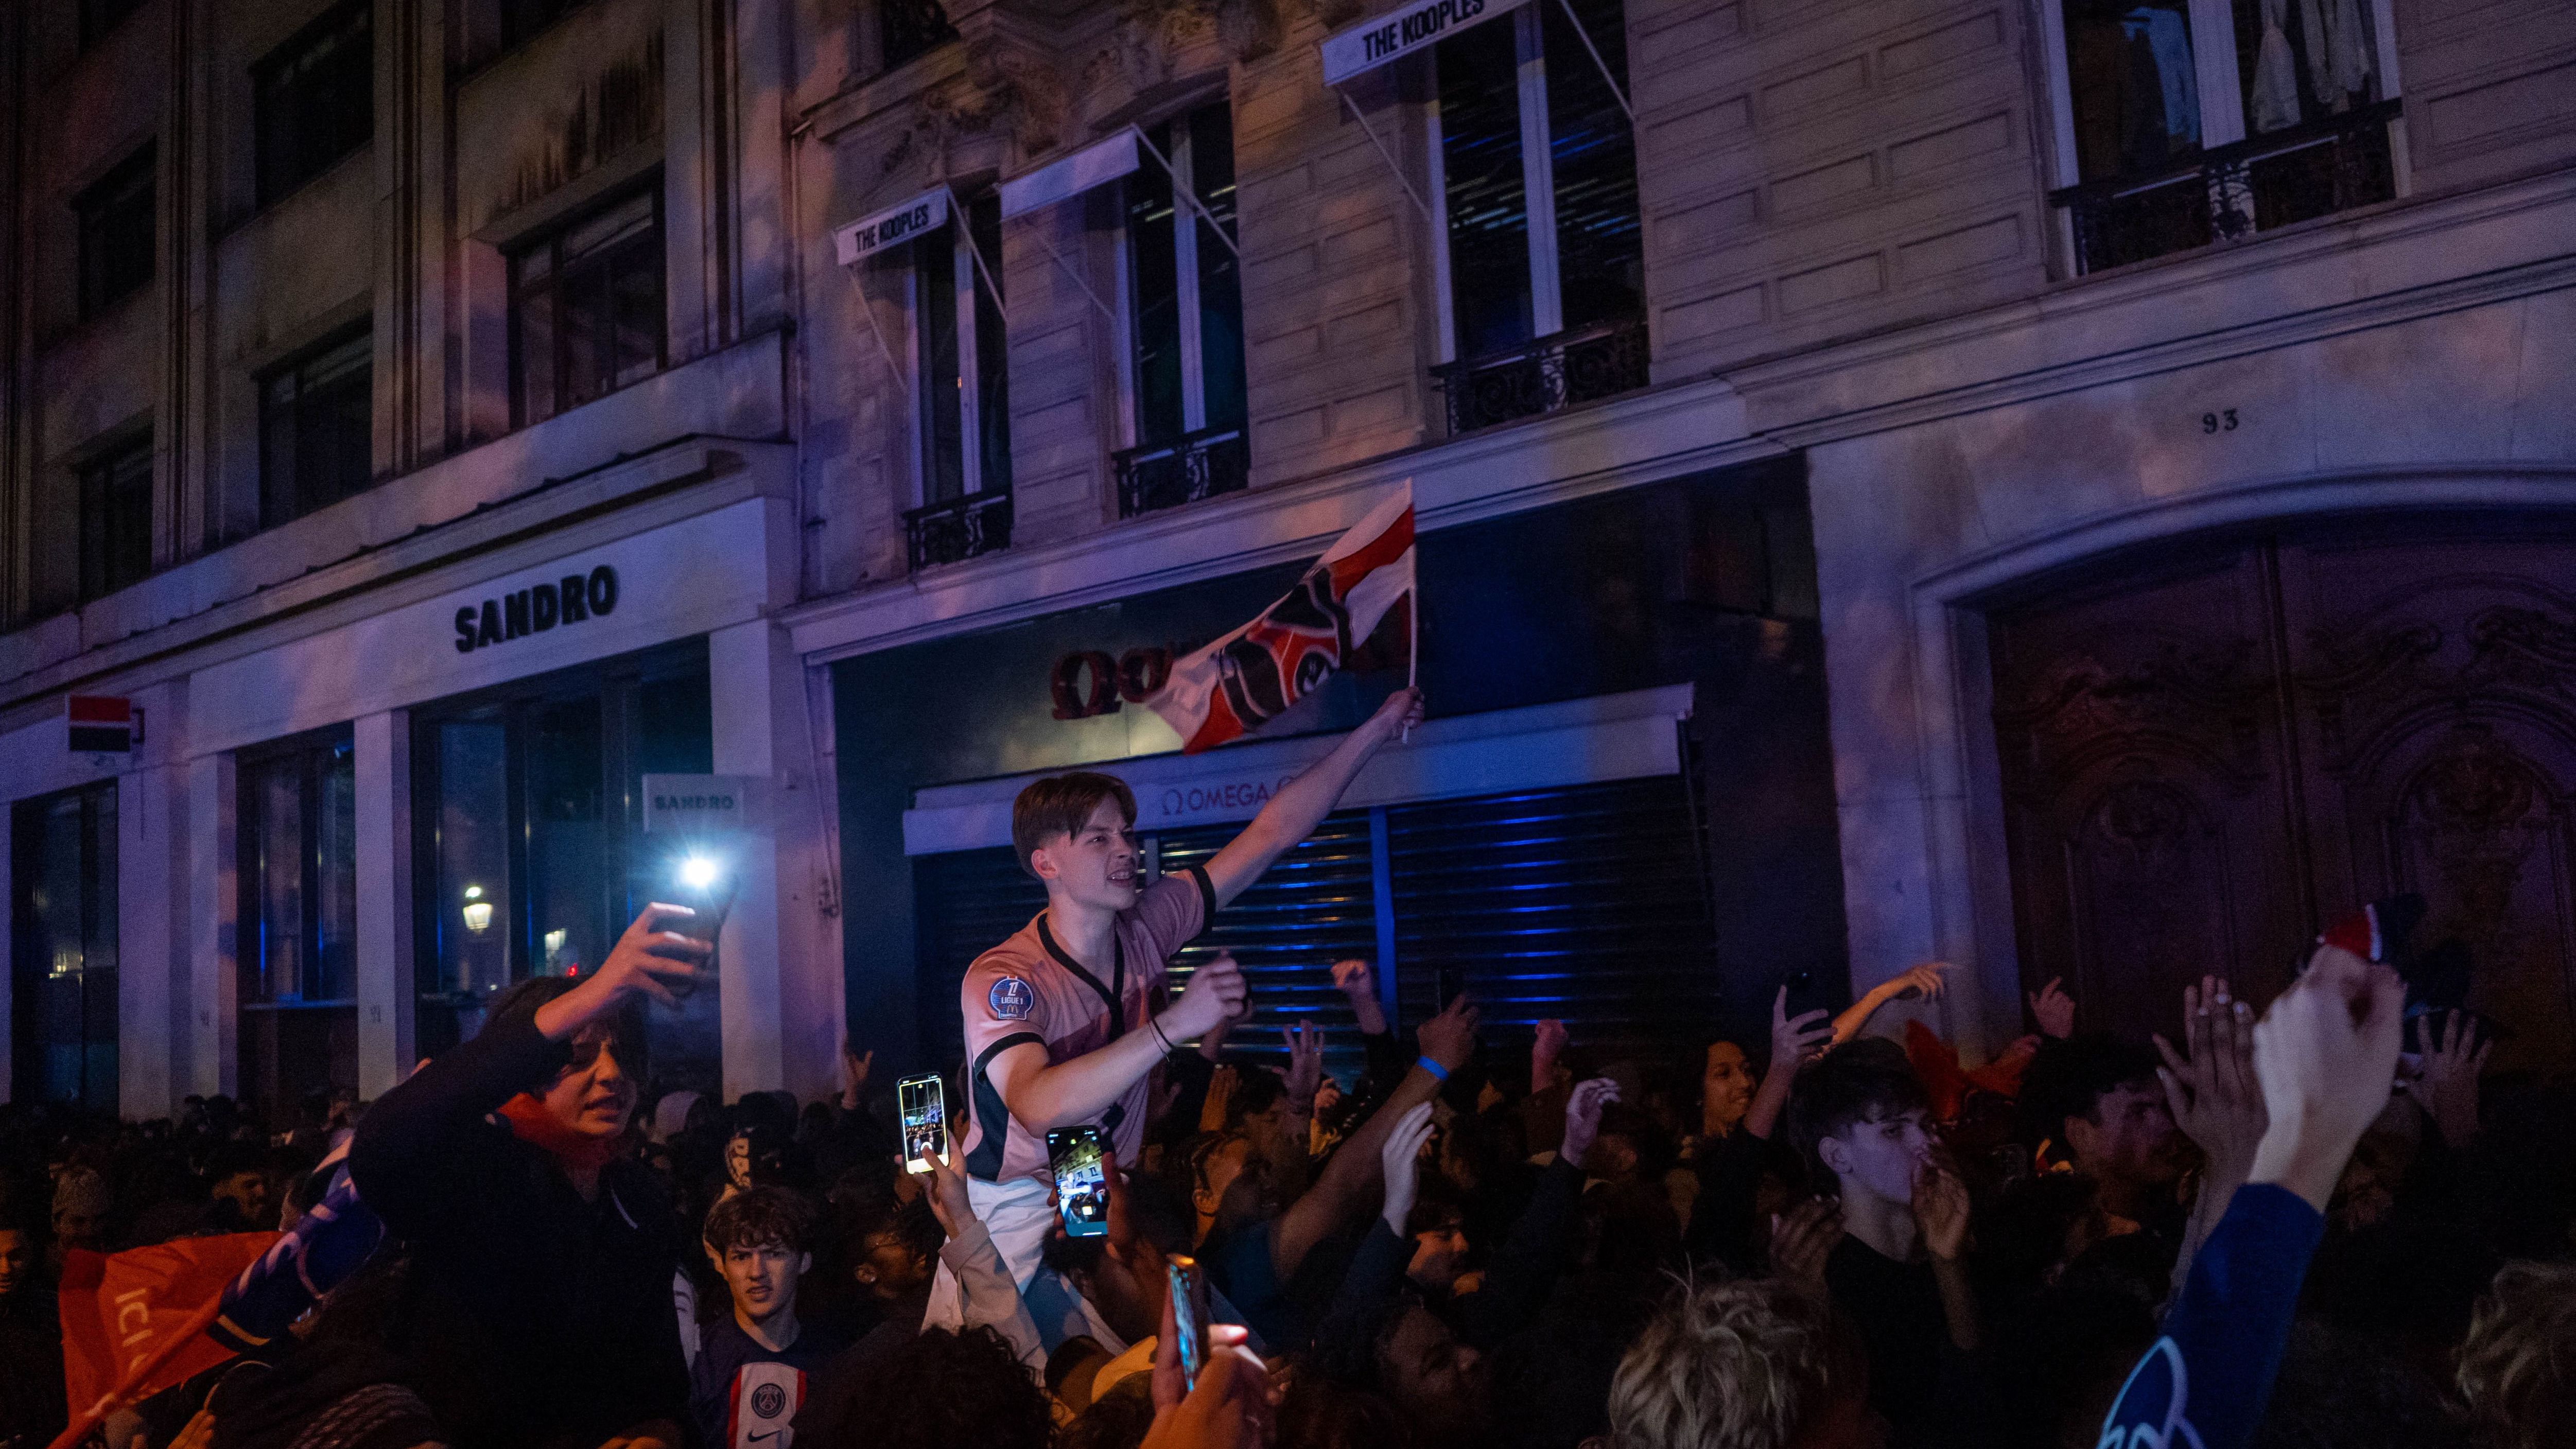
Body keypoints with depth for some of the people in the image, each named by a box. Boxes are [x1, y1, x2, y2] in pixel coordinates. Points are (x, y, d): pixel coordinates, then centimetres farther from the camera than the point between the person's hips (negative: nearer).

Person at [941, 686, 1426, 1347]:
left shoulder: (1146, 927, -3)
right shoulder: (1001, 977, -21)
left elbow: (1270, 833, -1)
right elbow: (1038, 1106, -39)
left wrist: (1377, 729, -4)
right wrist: (1174, 1025, -43)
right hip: (1013, 1216, -5)